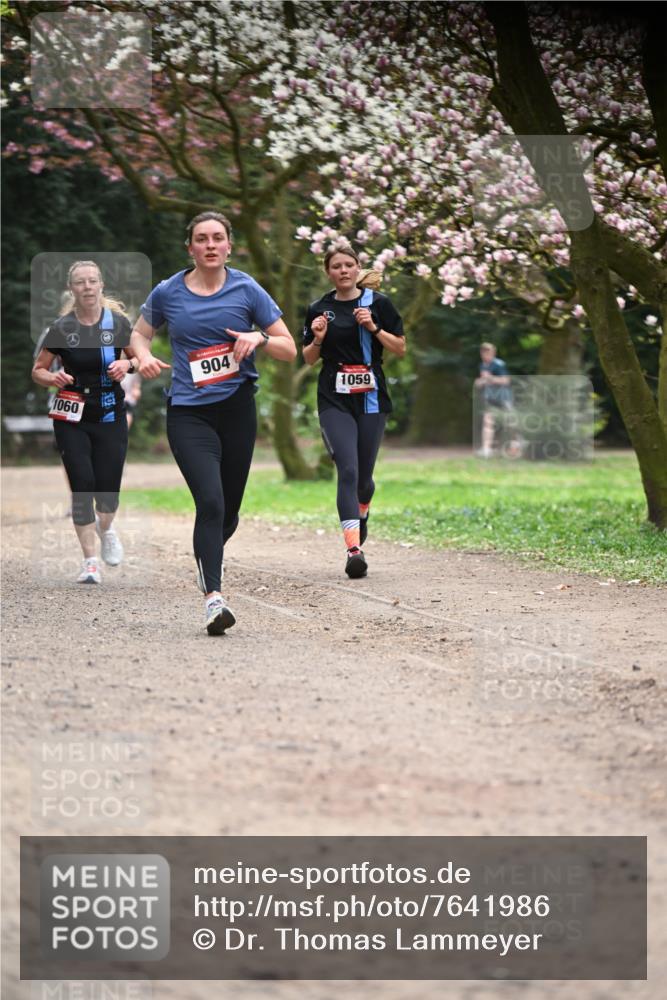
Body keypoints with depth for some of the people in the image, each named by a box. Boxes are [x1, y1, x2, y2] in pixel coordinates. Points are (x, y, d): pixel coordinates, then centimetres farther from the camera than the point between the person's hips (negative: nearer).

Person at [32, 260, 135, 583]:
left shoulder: (118, 322, -5)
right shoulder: (61, 328, -6)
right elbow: (37, 370, 2)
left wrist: (127, 364, -12)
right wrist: (52, 378, -20)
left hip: (110, 417, 1)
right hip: (72, 419, -1)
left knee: (108, 488, 0)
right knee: (82, 486, -8)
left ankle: (106, 529, 36)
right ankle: (90, 562, 0)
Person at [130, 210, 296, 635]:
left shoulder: (247, 289, 0)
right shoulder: (168, 293, 1)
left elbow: (290, 349, 4)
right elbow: (139, 334, 20)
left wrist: (260, 338, -16)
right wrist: (145, 357, -2)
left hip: (237, 409, 2)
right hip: (188, 413, -2)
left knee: (228, 512, 9)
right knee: (210, 502, -20)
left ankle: (207, 555, 42)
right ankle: (214, 596, -25)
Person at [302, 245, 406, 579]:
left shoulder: (377, 303, 3)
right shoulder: (318, 310, 6)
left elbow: (400, 349, 4)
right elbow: (309, 359, 13)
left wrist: (374, 328, -10)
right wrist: (318, 339, -7)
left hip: (371, 398, 1)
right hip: (334, 400, -1)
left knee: (364, 474, 7)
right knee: (348, 470, -16)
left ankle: (361, 512, 44)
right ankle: (354, 549, -23)